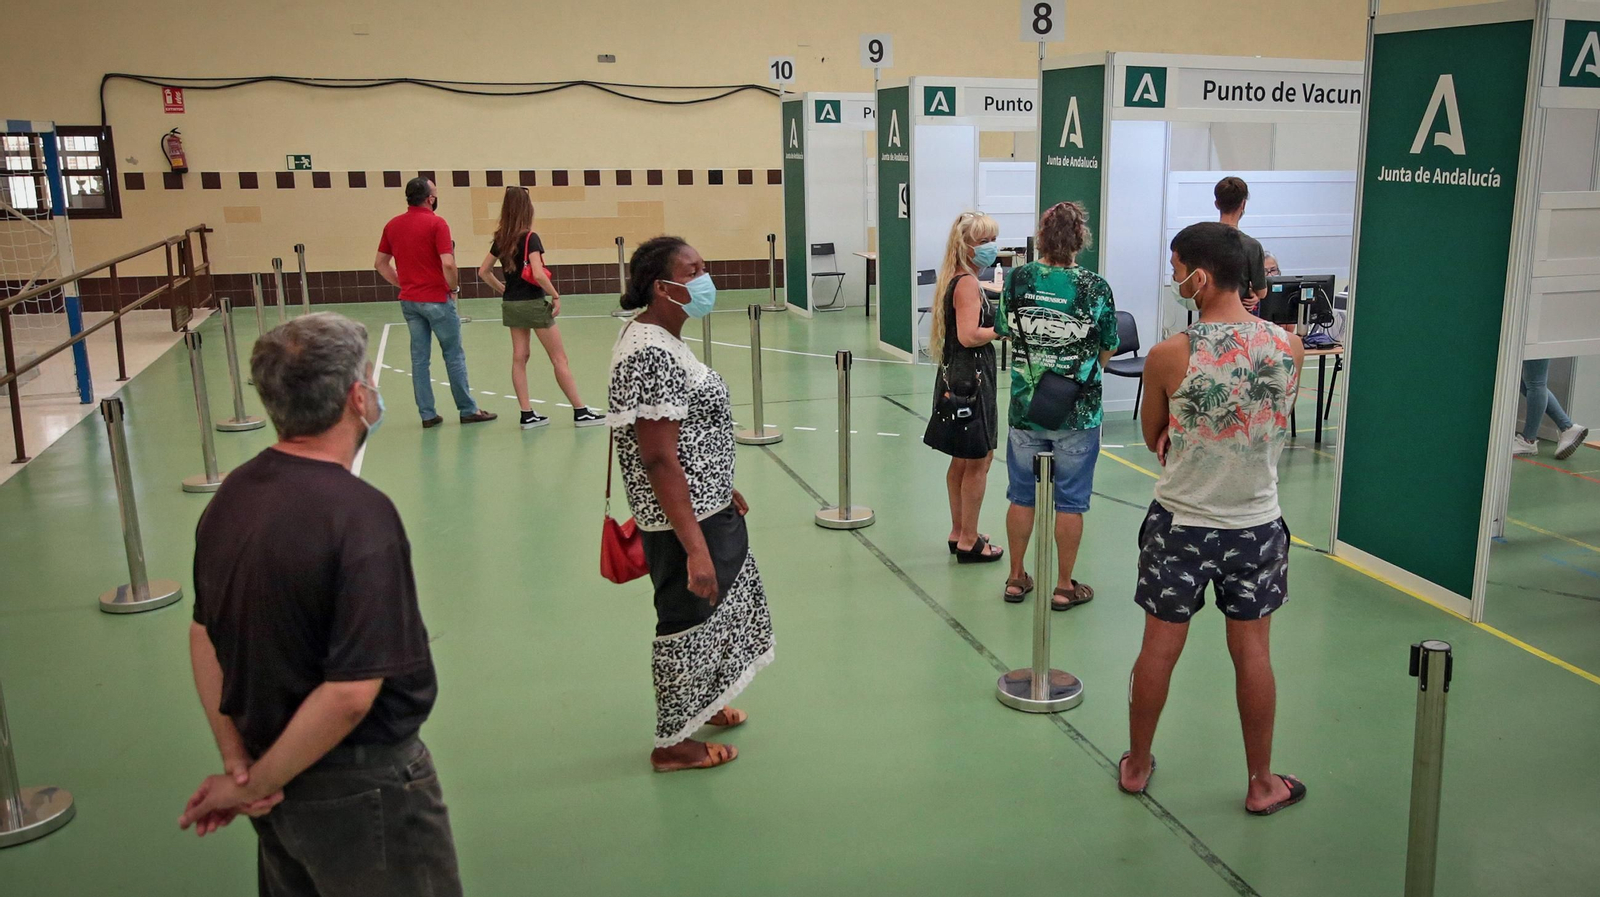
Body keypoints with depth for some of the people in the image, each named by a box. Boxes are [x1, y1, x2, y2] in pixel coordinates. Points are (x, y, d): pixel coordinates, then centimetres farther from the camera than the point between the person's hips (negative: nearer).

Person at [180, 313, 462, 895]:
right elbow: (350, 694, -28)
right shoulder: (361, 516, -26)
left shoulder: (231, 496, -3)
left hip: (279, 774, 7)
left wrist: (237, 763, 5)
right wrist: (254, 783, -15)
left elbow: (204, 635, 5)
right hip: (359, 789, -7)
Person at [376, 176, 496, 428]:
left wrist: (403, 284, 14)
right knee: (453, 354, 5)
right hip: (436, 299, -6)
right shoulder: (436, 223, -13)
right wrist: (453, 288, -5)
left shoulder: (392, 225, 6)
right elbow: (447, 264, -21)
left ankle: (427, 414, 11)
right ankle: (467, 410, 11)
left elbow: (380, 264, 11)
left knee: (419, 357, 9)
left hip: (409, 300, 6)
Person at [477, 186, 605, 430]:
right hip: (533, 303, -6)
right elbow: (538, 274, -26)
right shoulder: (530, 238, -15)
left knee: (519, 358, 10)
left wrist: (503, 290, 15)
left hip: (511, 305, 6)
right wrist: (556, 296, -14)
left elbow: (483, 271, 10)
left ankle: (527, 414, 10)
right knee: (559, 359, 0)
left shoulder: (501, 240, 4)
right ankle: (580, 412, 4)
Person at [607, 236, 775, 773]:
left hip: (705, 507, 10)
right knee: (689, 619, 6)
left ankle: (699, 705, 45)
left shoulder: (661, 339, 7)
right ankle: (673, 743, 25)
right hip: (684, 521, -10)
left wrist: (725, 490, 23)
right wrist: (695, 547, -28)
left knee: (725, 602, 24)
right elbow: (659, 461, -28)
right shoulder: (650, 356, -25)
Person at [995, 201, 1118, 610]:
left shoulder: (1017, 279, -6)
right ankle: (1064, 586, 18)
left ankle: (1016, 578, 26)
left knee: (1022, 496, 15)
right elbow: (1108, 350, -2)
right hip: (1078, 410, -2)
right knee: (1070, 501, 9)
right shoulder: (1096, 288, -13)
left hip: (1026, 406, 3)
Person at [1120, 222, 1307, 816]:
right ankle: (1262, 784, 28)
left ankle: (1136, 766, 30)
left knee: (1159, 649, 11)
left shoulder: (1169, 356, -18)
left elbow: (1153, 437, -2)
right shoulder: (1289, 348, -8)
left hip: (1181, 525, -2)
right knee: (1252, 652, 14)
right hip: (1257, 524, 2)